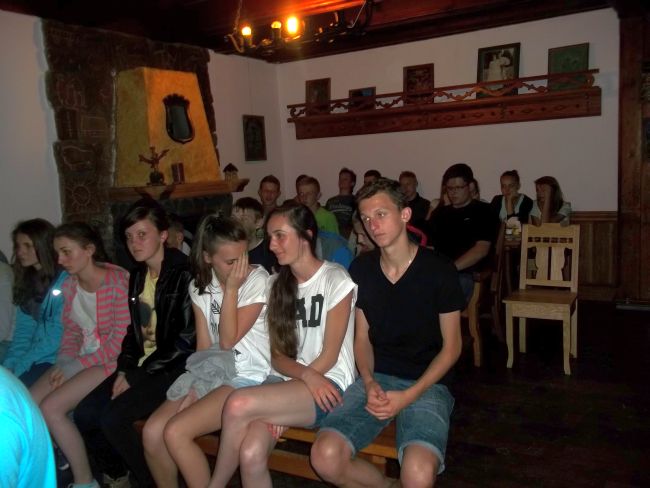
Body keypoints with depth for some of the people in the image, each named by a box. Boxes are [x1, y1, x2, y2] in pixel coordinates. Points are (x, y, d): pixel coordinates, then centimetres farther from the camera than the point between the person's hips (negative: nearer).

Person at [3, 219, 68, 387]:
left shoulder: (66, 281, -13)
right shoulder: (26, 280, 10)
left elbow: (58, 335, -14)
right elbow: (23, 328, 8)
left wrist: (18, 367, -14)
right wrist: (10, 363, -7)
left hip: (56, 357, -6)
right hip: (33, 352, 6)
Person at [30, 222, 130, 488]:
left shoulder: (118, 280, -19)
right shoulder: (69, 284, 5)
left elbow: (122, 338, -19)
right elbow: (71, 330, 13)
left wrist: (77, 365, -16)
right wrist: (64, 362, -6)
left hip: (111, 359, -7)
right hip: (80, 359, 7)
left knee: (50, 407, -19)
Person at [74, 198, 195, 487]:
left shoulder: (183, 275, -15)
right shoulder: (138, 276, 10)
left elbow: (187, 340, -18)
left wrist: (136, 377, -14)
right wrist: (124, 369, 0)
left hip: (174, 367, -8)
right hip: (142, 365, 8)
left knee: (113, 418, -19)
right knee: (85, 414, -4)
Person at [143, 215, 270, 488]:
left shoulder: (257, 281, -12)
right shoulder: (199, 287, 5)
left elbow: (228, 340, -15)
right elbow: (204, 347, 6)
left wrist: (231, 289, -18)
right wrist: (194, 387, -7)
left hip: (247, 378, -6)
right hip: (212, 373, 6)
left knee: (175, 432, -21)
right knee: (152, 433, -11)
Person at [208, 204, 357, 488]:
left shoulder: (336, 280, -4)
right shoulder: (276, 284, 13)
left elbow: (330, 356, -7)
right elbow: (277, 355, 6)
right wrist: (306, 375, -14)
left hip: (328, 385, -4)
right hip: (287, 383, 4)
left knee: (238, 405, -27)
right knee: (251, 455, -27)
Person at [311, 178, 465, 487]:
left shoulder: (438, 270, -7)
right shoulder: (361, 269, 5)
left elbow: (451, 346, -2)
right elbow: (362, 337, 11)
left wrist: (408, 396, -13)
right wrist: (369, 383, -8)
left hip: (427, 383, -3)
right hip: (375, 378, 4)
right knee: (325, 459, -20)